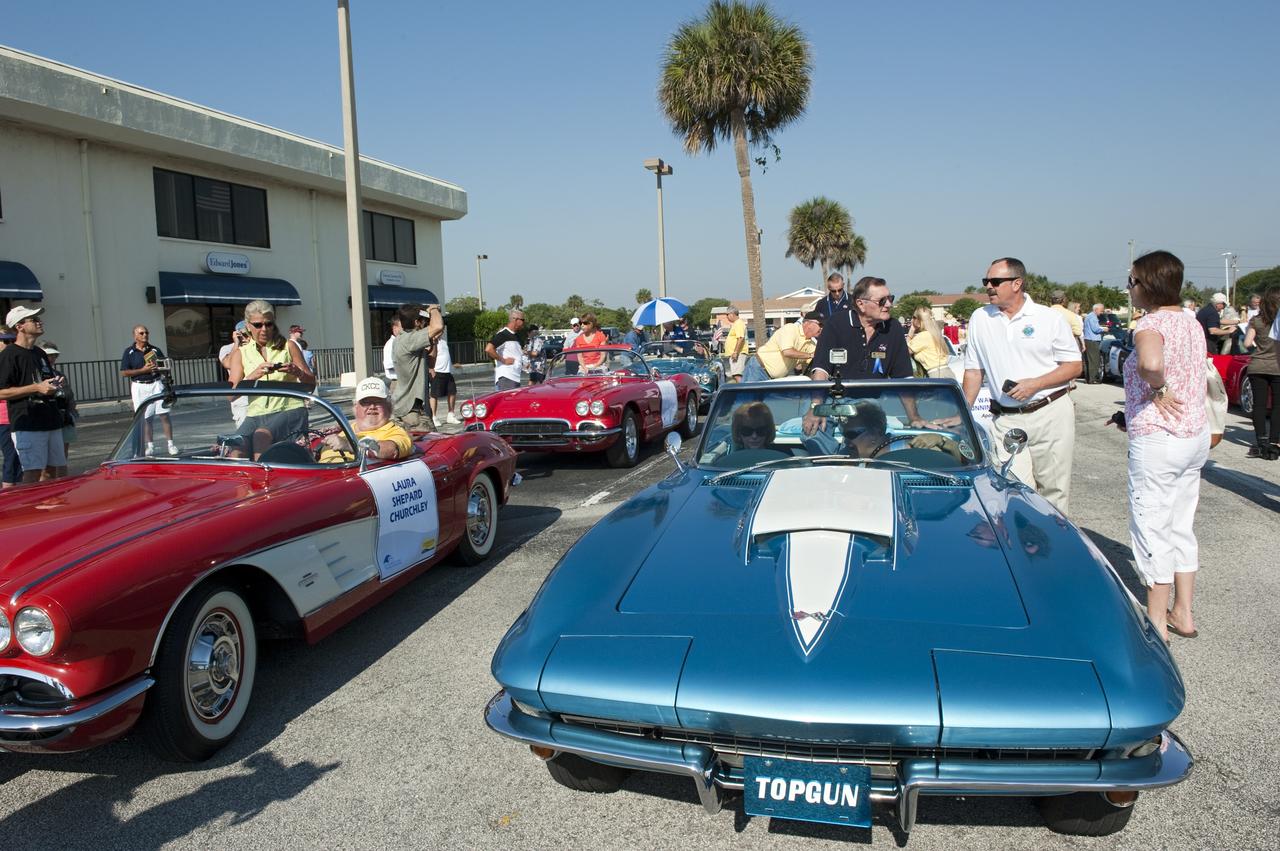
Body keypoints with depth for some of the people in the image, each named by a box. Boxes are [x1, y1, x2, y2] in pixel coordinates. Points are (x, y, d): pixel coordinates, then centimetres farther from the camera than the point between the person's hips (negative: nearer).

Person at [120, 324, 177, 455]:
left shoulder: (155, 350, 10)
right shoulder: (129, 352, 2)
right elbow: (124, 372, -3)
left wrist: (159, 369, -8)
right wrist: (143, 370, -13)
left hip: (156, 384, 1)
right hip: (139, 387, -1)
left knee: (164, 415, -5)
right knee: (145, 418, 3)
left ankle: (171, 444, -1)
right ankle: (150, 446, 10)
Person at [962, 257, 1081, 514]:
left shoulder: (1050, 319, -1)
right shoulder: (980, 319, 7)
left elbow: (1074, 366, 1)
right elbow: (974, 370, 12)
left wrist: (1035, 384, -14)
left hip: (1051, 414, -1)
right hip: (1006, 419, 2)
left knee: (1054, 490, 3)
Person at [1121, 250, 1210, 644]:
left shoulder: (1151, 323, -17)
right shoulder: (1191, 323, 10)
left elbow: (1150, 363, -41)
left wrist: (1158, 388, -20)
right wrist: (1132, 413, 19)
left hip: (1158, 440, -9)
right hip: (1196, 434, 9)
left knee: (1152, 527, 2)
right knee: (1182, 525, 17)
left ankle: (1156, 622, 11)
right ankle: (1183, 613, 25)